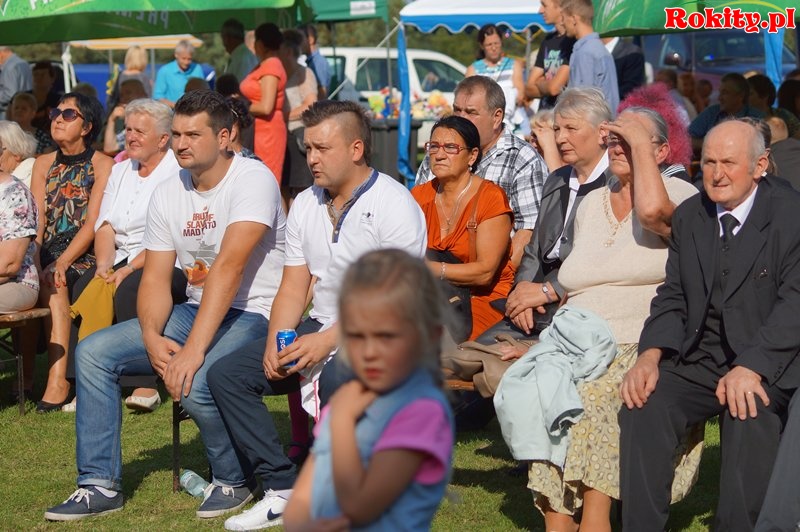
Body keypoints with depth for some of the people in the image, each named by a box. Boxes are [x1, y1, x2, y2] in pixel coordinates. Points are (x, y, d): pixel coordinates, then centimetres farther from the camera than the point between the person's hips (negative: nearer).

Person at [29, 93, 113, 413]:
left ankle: (57, 381, -39)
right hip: (48, 251, 5)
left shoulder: (102, 165, 0)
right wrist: (34, 263, -13)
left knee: (53, 282, -33)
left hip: (85, 255, -5)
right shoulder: (43, 165, 16)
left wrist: (61, 263, -25)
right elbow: (37, 222, 6)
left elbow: (92, 224, -11)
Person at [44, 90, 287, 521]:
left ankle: (233, 481, -5)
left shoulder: (252, 179, -17)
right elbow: (155, 279, 2)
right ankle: (100, 485, 1)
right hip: (195, 310, 7)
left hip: (252, 315, -7)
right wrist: (152, 338, -19)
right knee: (93, 352, -5)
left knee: (194, 384, -34)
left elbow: (229, 267, -27)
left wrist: (193, 349, -34)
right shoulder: (167, 195, 5)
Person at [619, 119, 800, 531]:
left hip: (766, 369, -4)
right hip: (696, 364, 5)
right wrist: (650, 355, -10)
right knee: (642, 406, -21)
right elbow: (672, 297, 10)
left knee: (750, 416, -34)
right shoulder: (689, 216, 12)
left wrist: (751, 368, -27)